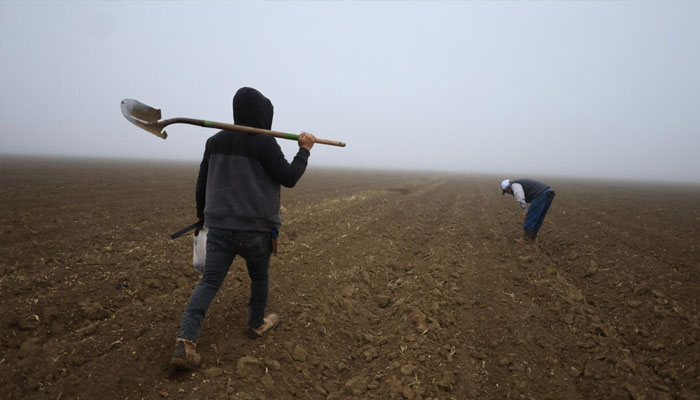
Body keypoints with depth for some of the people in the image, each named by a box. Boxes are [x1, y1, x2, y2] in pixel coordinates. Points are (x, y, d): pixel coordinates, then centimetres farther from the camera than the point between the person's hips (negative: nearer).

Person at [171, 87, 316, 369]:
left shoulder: (215, 141, 9)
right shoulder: (264, 143, -11)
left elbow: (201, 183, 13)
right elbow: (289, 178, -8)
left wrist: (202, 214, 26)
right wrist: (304, 150, 4)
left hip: (219, 226, 5)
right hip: (254, 228, -4)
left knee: (209, 282, 4)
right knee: (260, 277, 18)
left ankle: (185, 342, -8)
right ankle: (257, 325, 37)